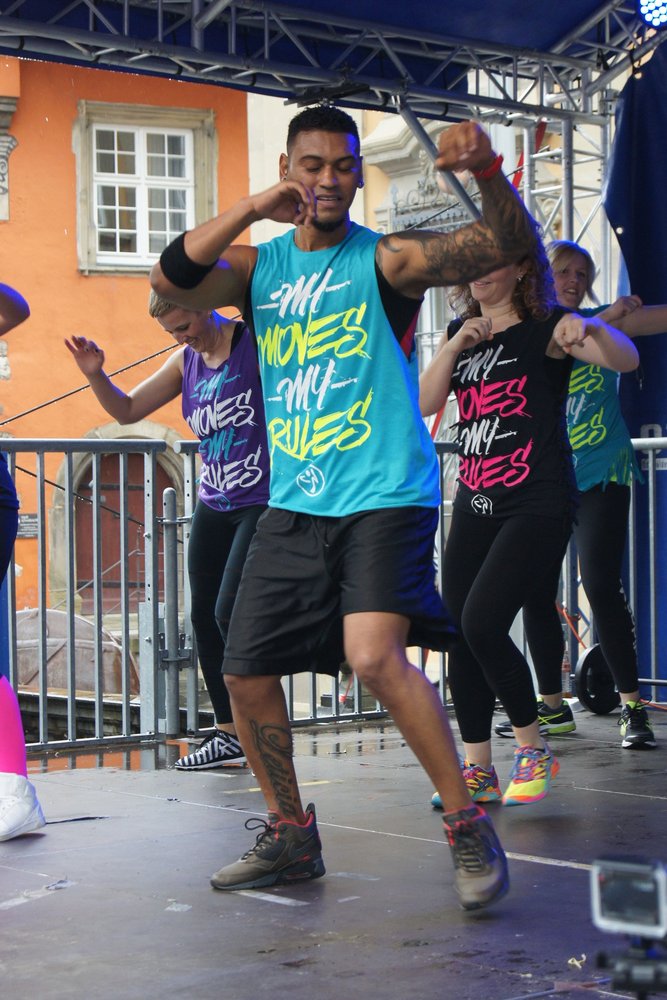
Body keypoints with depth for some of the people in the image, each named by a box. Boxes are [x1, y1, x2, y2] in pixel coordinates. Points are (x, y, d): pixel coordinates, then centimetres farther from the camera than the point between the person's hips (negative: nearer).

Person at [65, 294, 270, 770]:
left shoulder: (257, 342, -8)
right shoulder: (185, 361, 10)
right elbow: (126, 410, 13)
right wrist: (95, 374, -4)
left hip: (263, 501, -7)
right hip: (213, 506, 7)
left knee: (230, 612, -16)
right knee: (204, 618, 5)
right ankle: (229, 734, 17)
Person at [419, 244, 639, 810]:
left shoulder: (544, 327, -5)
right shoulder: (463, 332, 13)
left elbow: (627, 360, -19)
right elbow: (425, 404, 4)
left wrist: (592, 328, -40)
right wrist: (453, 348, -10)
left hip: (538, 506, -6)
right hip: (475, 504, 6)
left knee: (482, 623, -18)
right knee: (459, 633, 2)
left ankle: (533, 749, 1)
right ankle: (478, 769, 13)